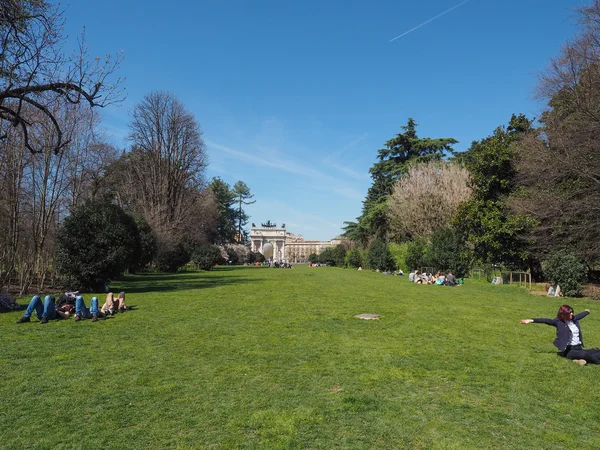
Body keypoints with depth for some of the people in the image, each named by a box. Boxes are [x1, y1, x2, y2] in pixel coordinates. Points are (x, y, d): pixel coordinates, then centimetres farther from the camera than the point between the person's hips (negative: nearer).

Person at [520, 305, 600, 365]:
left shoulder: (574, 319, 11)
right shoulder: (559, 322, -8)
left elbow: (580, 315, 34)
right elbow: (545, 321, -21)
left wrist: (587, 311, 56)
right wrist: (531, 320, -35)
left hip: (579, 348, 7)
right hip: (569, 350, -7)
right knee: (584, 354, -32)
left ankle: (583, 360, -22)